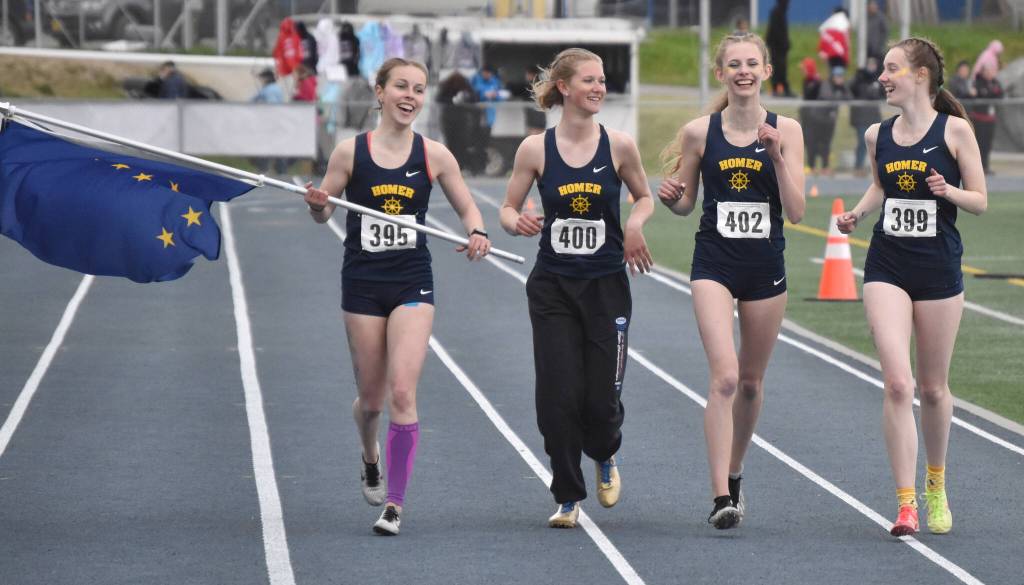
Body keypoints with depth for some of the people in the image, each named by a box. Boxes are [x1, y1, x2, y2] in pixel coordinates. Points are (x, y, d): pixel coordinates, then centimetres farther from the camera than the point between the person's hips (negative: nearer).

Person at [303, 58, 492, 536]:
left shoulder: (434, 156, -1)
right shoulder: (350, 152, -3)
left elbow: (467, 208, 8)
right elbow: (324, 213, 4)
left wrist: (476, 234, -14)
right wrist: (317, 205, -19)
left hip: (412, 284, 0)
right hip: (363, 284, 0)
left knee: (402, 392, -13)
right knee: (371, 397, 10)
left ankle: (394, 503, -7)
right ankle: (371, 460, 44)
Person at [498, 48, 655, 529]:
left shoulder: (619, 145, -2)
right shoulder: (536, 148, -3)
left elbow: (644, 197, 13)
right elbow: (508, 208, 5)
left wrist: (636, 225, -8)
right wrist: (518, 223, -17)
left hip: (606, 286, 0)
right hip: (553, 287, 0)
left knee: (602, 397, -1)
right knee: (558, 395, -7)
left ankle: (604, 458, 34)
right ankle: (568, 498, 9)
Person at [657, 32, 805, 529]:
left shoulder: (786, 131, -2)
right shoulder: (699, 132, -2)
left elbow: (796, 212, -6)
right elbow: (684, 204, 9)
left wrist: (778, 157, -17)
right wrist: (672, 197, -14)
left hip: (766, 268, 2)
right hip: (714, 267, -2)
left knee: (751, 382, 14)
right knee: (724, 377, -17)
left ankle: (734, 474, 35)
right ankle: (721, 496, -19)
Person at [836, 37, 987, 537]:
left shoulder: (954, 130, -6)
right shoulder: (878, 135, 5)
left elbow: (980, 200, -2)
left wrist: (948, 191, -22)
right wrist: (857, 214, 6)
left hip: (939, 270, -2)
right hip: (887, 267, 2)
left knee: (933, 387, 10)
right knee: (897, 383, -13)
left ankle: (935, 486, 35)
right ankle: (905, 504, -12)